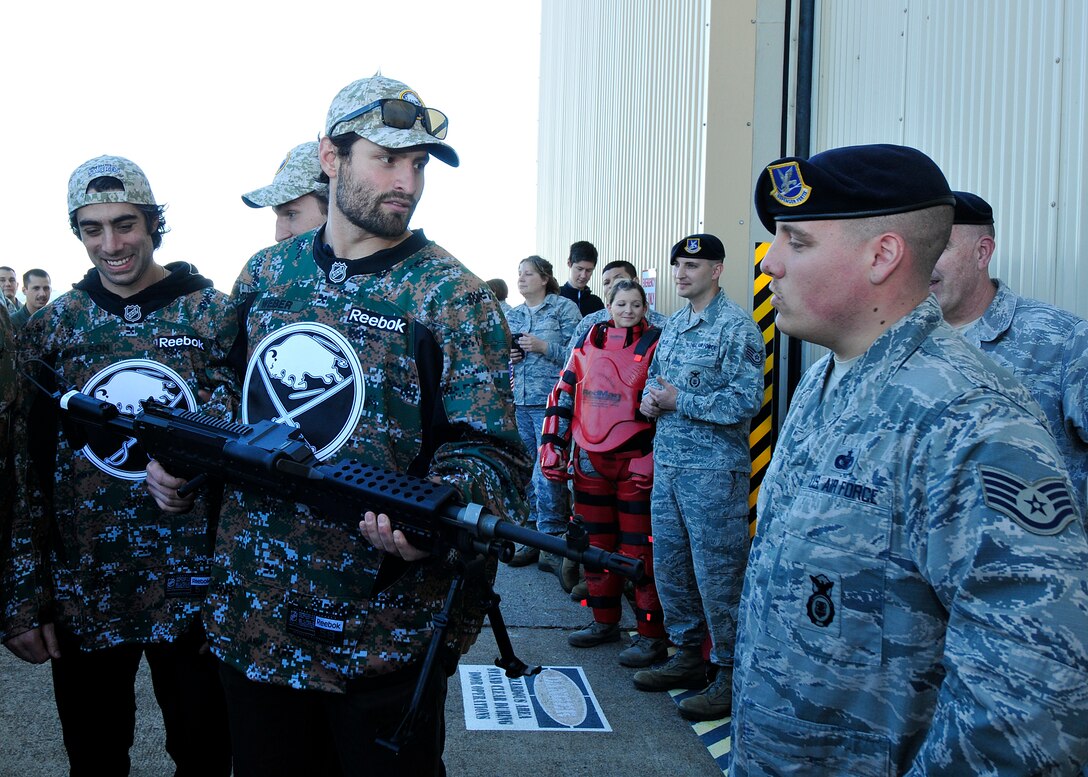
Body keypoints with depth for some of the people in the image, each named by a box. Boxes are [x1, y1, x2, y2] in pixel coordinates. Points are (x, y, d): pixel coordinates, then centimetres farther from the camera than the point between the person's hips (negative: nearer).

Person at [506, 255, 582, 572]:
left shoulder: (564, 308, -1)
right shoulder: (512, 316, 16)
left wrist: (544, 347, -17)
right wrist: (506, 358, 3)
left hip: (551, 401, -6)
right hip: (518, 402, 6)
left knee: (547, 473, -7)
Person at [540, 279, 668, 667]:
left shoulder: (656, 344, -3)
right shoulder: (587, 343, 10)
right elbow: (563, 396, 14)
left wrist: (650, 458, -12)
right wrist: (553, 448, 8)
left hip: (635, 463, -5)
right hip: (590, 462, 5)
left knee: (639, 550, -2)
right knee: (596, 545, 14)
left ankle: (652, 635, 7)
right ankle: (604, 621, 29)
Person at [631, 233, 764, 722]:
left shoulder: (736, 327, -10)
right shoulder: (673, 324, 15)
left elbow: (745, 401, -18)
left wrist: (678, 401, -16)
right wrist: (650, 400, 2)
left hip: (714, 467, -8)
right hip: (667, 462, 8)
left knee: (717, 572, -3)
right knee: (669, 564, 14)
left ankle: (731, 674, 9)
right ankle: (688, 655, 28)